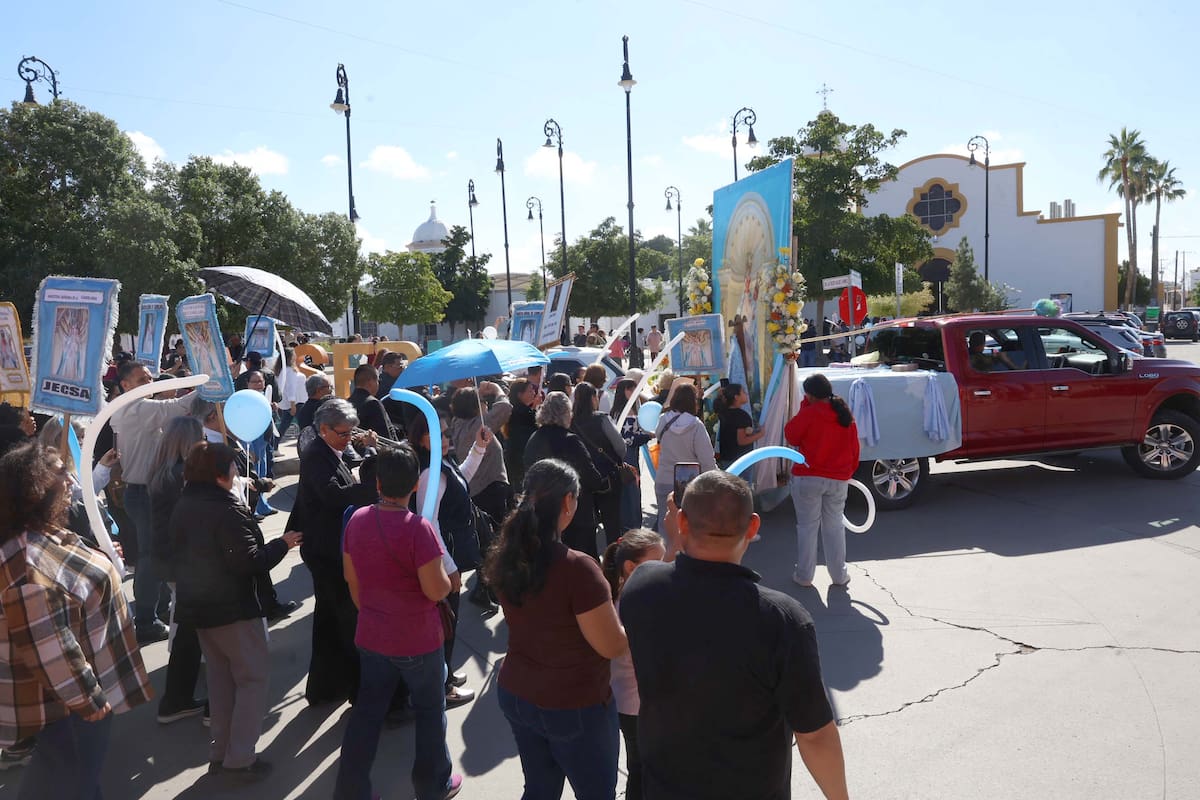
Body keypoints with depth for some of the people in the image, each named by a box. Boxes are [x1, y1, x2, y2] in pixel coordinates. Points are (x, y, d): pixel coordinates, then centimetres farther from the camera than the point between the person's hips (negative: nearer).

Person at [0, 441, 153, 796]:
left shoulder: (42, 534, -2)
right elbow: (46, 647, -30)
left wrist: (99, 558, 30)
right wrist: (85, 696, -21)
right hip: (61, 702, -9)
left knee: (83, 774, 27)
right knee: (68, 782, 11)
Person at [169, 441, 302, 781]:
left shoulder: (182, 507, 7)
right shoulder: (228, 510, -23)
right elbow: (250, 563, -25)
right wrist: (282, 544, -11)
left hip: (197, 604, 9)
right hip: (233, 607, -9)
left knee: (220, 676, 19)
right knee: (253, 677, 1)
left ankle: (220, 751, 25)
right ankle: (239, 759, 2)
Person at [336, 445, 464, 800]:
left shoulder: (357, 520, -6)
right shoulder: (418, 528, -25)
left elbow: (351, 577, 6)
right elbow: (436, 590, -24)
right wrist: (447, 578, -2)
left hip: (371, 636, 5)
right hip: (418, 640, -5)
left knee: (367, 711, 17)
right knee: (430, 710, 16)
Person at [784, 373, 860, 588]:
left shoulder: (809, 413, -14)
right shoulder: (845, 415, 4)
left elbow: (791, 435, -2)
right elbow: (854, 449, 10)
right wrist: (849, 472, 22)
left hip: (808, 478, -4)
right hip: (838, 479, 4)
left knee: (807, 526, 6)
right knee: (835, 526, 14)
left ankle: (804, 575, 11)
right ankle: (839, 575, 20)